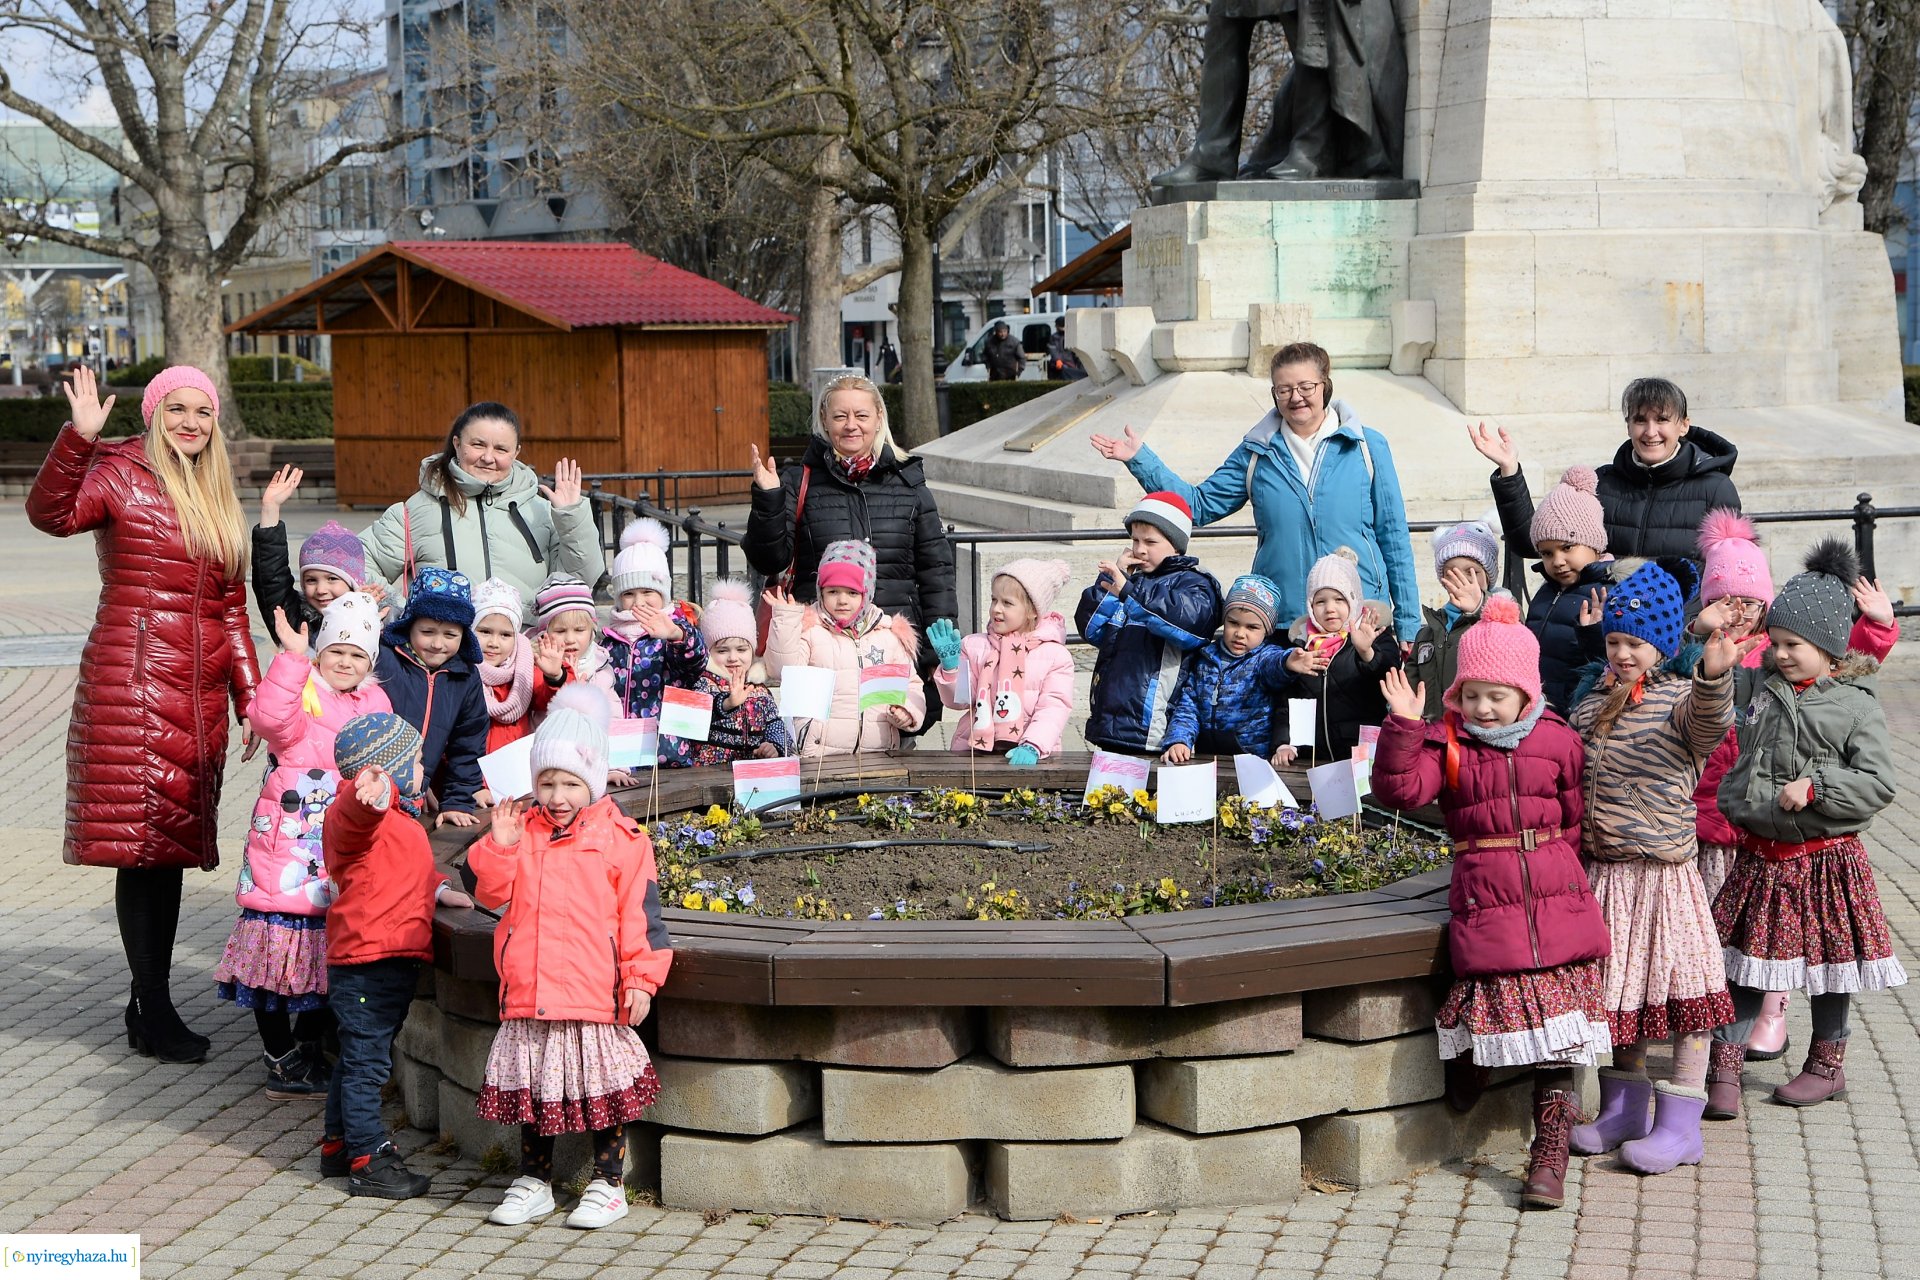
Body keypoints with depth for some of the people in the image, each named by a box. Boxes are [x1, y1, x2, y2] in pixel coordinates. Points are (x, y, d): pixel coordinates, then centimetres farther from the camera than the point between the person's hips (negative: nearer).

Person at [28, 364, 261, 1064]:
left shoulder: (218, 501, 18)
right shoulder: (121, 476, -1)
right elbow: (52, 514, -22)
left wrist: (250, 697, 17)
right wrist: (78, 437, -33)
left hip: (199, 692, 6)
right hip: (131, 684, -6)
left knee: (174, 840, 8)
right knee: (141, 840, -7)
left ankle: (149, 1001, 15)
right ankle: (155, 1009, -2)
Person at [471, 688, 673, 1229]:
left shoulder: (620, 840, -5)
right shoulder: (521, 831, 7)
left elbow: (641, 915, -5)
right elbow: (492, 893, 4)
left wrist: (641, 979, -8)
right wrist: (498, 845, -10)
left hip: (598, 997, -4)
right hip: (529, 992, 4)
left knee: (604, 1090, 5)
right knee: (532, 1085, 13)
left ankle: (607, 1185, 18)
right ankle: (533, 1183, 27)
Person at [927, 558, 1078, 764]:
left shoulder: (1055, 655, 3)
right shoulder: (975, 646, 12)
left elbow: (1054, 708, -6)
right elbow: (959, 700, 9)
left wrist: (1031, 747, -20)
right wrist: (950, 665, -8)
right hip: (974, 750, 2)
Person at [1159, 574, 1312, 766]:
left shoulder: (1265, 657, 1)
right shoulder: (1203, 660, 13)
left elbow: (1273, 664, -22)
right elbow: (1187, 706, 11)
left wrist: (1287, 663, -48)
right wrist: (1178, 741, -9)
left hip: (1255, 756, -2)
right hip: (1206, 757, 2)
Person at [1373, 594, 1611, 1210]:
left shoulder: (1559, 742, 8)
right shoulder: (1445, 742, 4)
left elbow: (1577, 819, 17)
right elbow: (1400, 790, -12)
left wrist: (1560, 873, 10)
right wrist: (1402, 726, -20)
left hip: (1558, 904, 1)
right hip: (1484, 904, -1)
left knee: (1557, 1045, 1)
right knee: (1492, 1031, -7)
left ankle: (1549, 1160, 8)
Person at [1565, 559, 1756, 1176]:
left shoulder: (1681, 697, -10)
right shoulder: (1591, 694, 11)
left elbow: (1708, 722, -35)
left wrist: (1713, 679, -54)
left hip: (1663, 869, -6)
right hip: (1601, 871, 6)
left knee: (1681, 990, -3)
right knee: (1619, 990, 14)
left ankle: (1680, 1124, 5)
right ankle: (1626, 1108, 27)